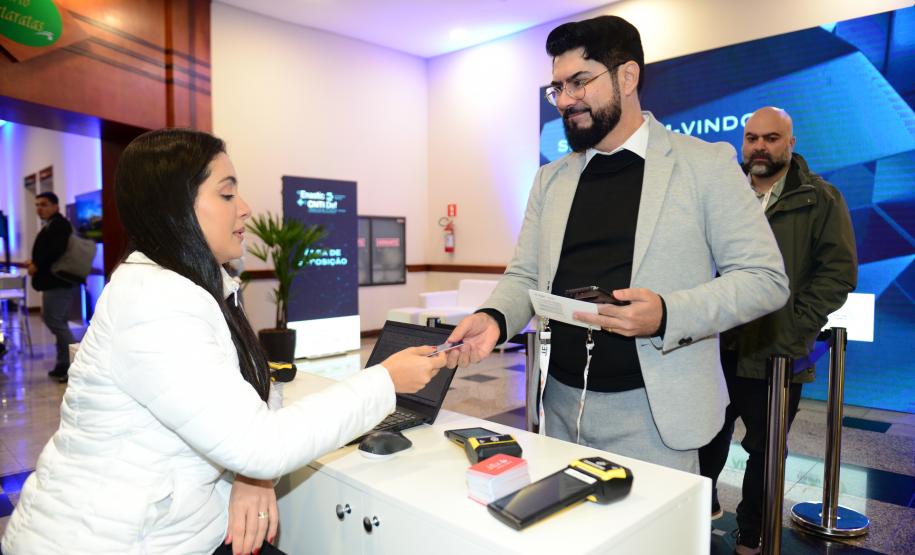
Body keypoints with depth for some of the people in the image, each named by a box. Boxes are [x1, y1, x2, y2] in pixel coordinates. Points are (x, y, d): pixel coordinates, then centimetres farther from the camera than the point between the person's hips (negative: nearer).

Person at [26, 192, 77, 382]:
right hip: (56, 281, 11)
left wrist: (37, 266, -18)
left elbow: (56, 251, -25)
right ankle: (63, 364, 18)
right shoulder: (52, 225, 21)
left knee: (55, 321, -10)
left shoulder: (59, 225, -12)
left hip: (57, 282, -11)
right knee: (58, 322, 12)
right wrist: (35, 263, 10)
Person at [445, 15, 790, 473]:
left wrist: (668, 315, -22)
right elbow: (525, 275, 9)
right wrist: (494, 318, -13)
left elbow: (765, 278, -6)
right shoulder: (551, 179, 9)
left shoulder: (705, 164, -3)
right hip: (560, 404, 4)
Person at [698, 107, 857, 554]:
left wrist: (796, 324, -15)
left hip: (777, 354, -3)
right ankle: (703, 504, 40)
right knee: (708, 437, 17)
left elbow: (838, 271, -6)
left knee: (764, 450, 10)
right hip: (718, 347, 3)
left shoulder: (821, 199, -1)